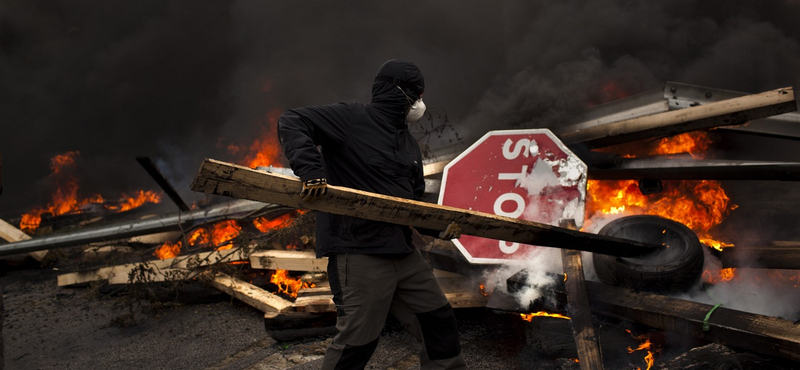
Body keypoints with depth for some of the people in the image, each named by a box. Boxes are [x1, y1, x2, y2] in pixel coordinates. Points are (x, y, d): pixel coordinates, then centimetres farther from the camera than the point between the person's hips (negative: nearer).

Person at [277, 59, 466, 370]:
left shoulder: (408, 143, 18)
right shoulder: (351, 119, -6)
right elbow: (292, 122, -14)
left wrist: (437, 228, 4)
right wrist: (310, 168, -29)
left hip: (404, 253, 8)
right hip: (359, 254, -8)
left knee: (440, 324, 14)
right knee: (357, 342, -5)